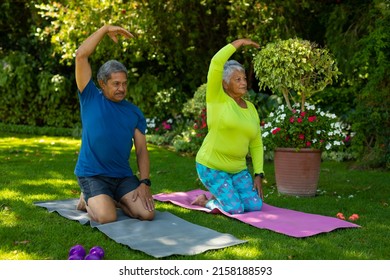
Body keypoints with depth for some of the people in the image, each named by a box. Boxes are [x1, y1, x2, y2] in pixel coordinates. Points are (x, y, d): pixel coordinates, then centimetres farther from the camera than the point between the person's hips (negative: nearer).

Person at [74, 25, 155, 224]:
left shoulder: (134, 112, 9)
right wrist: (105, 29, -8)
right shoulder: (90, 99, 1)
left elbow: (142, 149, 6)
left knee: (147, 213, -14)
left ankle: (112, 200, 15)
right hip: (92, 175, -3)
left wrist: (144, 182, -8)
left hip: (123, 176, 4)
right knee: (107, 218, -25)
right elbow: (81, 56, -8)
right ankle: (88, 200, 10)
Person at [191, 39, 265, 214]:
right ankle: (205, 201, 13)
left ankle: (217, 196, 19)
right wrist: (239, 43, -16)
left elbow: (256, 144, 9)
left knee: (255, 206, -6)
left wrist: (258, 174, 3)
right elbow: (216, 63, -22)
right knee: (236, 209, -16)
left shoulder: (251, 108, 7)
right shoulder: (217, 99, -8)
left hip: (238, 169, 6)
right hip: (211, 166, -6)